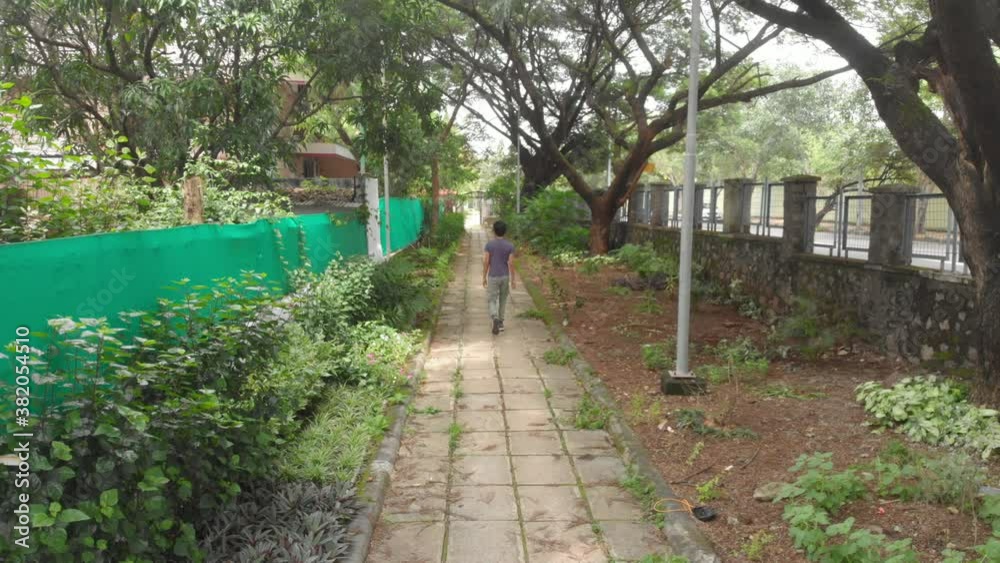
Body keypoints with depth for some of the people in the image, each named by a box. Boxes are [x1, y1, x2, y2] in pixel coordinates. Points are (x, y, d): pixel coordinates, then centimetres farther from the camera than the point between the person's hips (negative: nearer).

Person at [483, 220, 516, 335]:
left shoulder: (489, 245, -9)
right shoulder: (510, 246, -6)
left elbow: (486, 262, -8)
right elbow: (510, 263, -8)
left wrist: (484, 277, 1)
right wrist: (512, 280, -1)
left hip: (493, 277, -2)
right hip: (505, 277, 2)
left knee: (492, 300, 2)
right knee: (502, 300, 17)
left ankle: (495, 319, -23)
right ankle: (500, 322, 23)